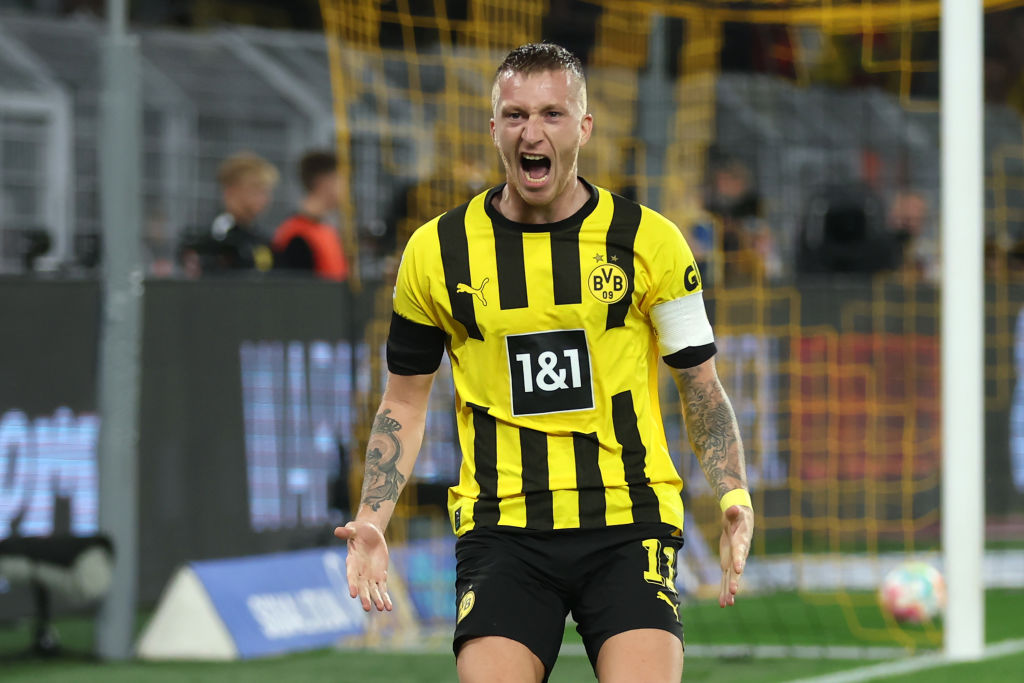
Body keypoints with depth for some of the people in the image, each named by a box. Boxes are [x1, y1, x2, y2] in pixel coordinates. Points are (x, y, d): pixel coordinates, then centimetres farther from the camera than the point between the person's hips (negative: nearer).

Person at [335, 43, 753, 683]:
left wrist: (733, 493, -6)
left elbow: (702, 386, 10)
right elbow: (405, 401, 15)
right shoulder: (438, 251, 6)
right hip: (501, 529, 1)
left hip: (630, 523, -1)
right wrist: (372, 520, 3)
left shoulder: (649, 241, 3)